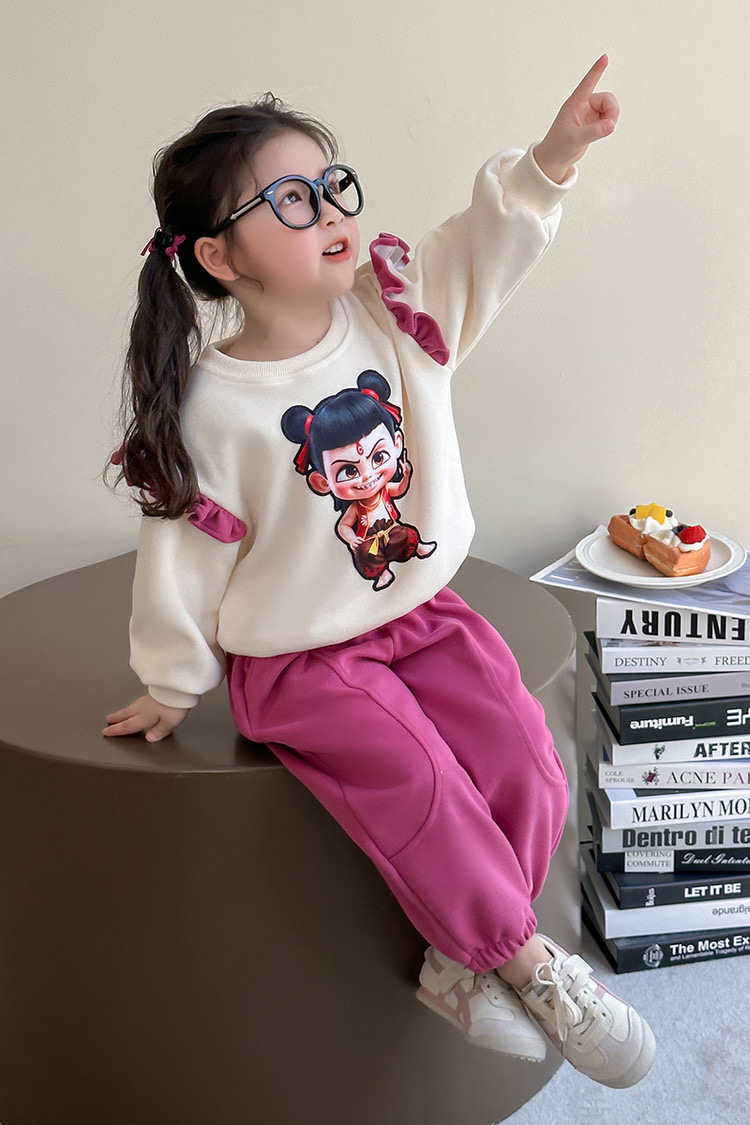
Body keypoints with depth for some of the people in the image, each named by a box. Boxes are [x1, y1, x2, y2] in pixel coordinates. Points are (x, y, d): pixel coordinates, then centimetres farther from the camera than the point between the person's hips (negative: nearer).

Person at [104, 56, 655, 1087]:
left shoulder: (393, 308, -2)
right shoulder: (211, 408, -15)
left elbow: (488, 243, 1)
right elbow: (183, 554, -6)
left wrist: (552, 156, -16)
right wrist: (173, 686, 5)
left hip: (422, 611, 5)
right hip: (297, 656, -4)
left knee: (525, 768, -12)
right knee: (418, 786, -23)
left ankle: (461, 963, 11)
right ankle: (531, 963, 4)